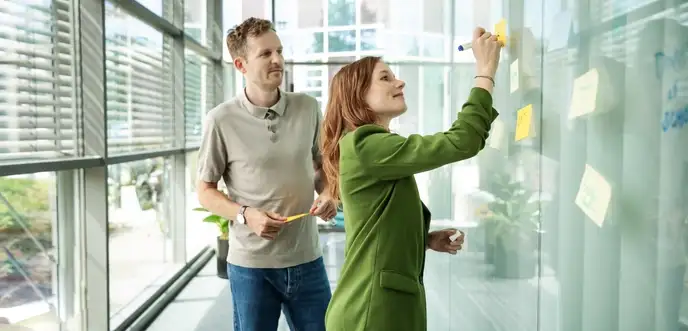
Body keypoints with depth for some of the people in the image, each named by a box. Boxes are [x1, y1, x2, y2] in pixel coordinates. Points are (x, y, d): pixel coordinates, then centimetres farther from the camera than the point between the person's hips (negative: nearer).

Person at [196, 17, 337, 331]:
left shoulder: (307, 108, 0)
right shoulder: (221, 120, -10)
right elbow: (205, 191, -1)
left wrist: (328, 195, -7)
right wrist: (245, 215, -18)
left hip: (306, 259, 3)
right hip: (251, 263, -3)